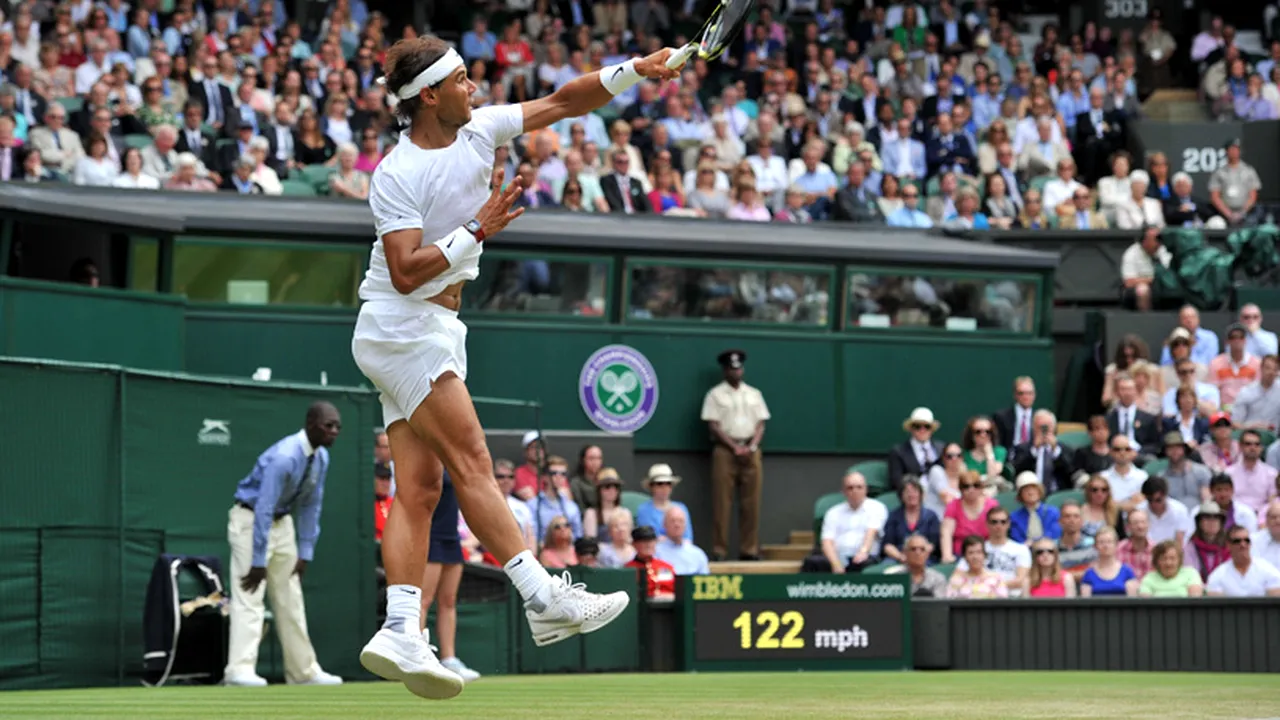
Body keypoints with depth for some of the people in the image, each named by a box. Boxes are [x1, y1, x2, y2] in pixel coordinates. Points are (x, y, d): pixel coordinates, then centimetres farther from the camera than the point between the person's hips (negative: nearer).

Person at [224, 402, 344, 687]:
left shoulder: (321, 458, -2)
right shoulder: (284, 457, -29)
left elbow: (311, 505, 6)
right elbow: (263, 508, -29)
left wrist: (305, 553, 3)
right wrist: (258, 562, -28)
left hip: (281, 522, 8)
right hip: (251, 520, -8)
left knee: (290, 599, 10)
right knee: (249, 597, -16)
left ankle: (303, 671, 15)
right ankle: (240, 669, -23)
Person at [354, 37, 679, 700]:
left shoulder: (479, 131, 5)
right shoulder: (395, 176, -16)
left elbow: (561, 103, 9)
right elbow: (407, 273, -21)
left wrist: (633, 70, 0)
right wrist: (478, 230, -22)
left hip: (436, 330, 8)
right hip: (401, 327, -8)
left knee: (420, 488, -2)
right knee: (471, 459, -14)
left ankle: (400, 633, -9)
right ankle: (543, 600, -19)